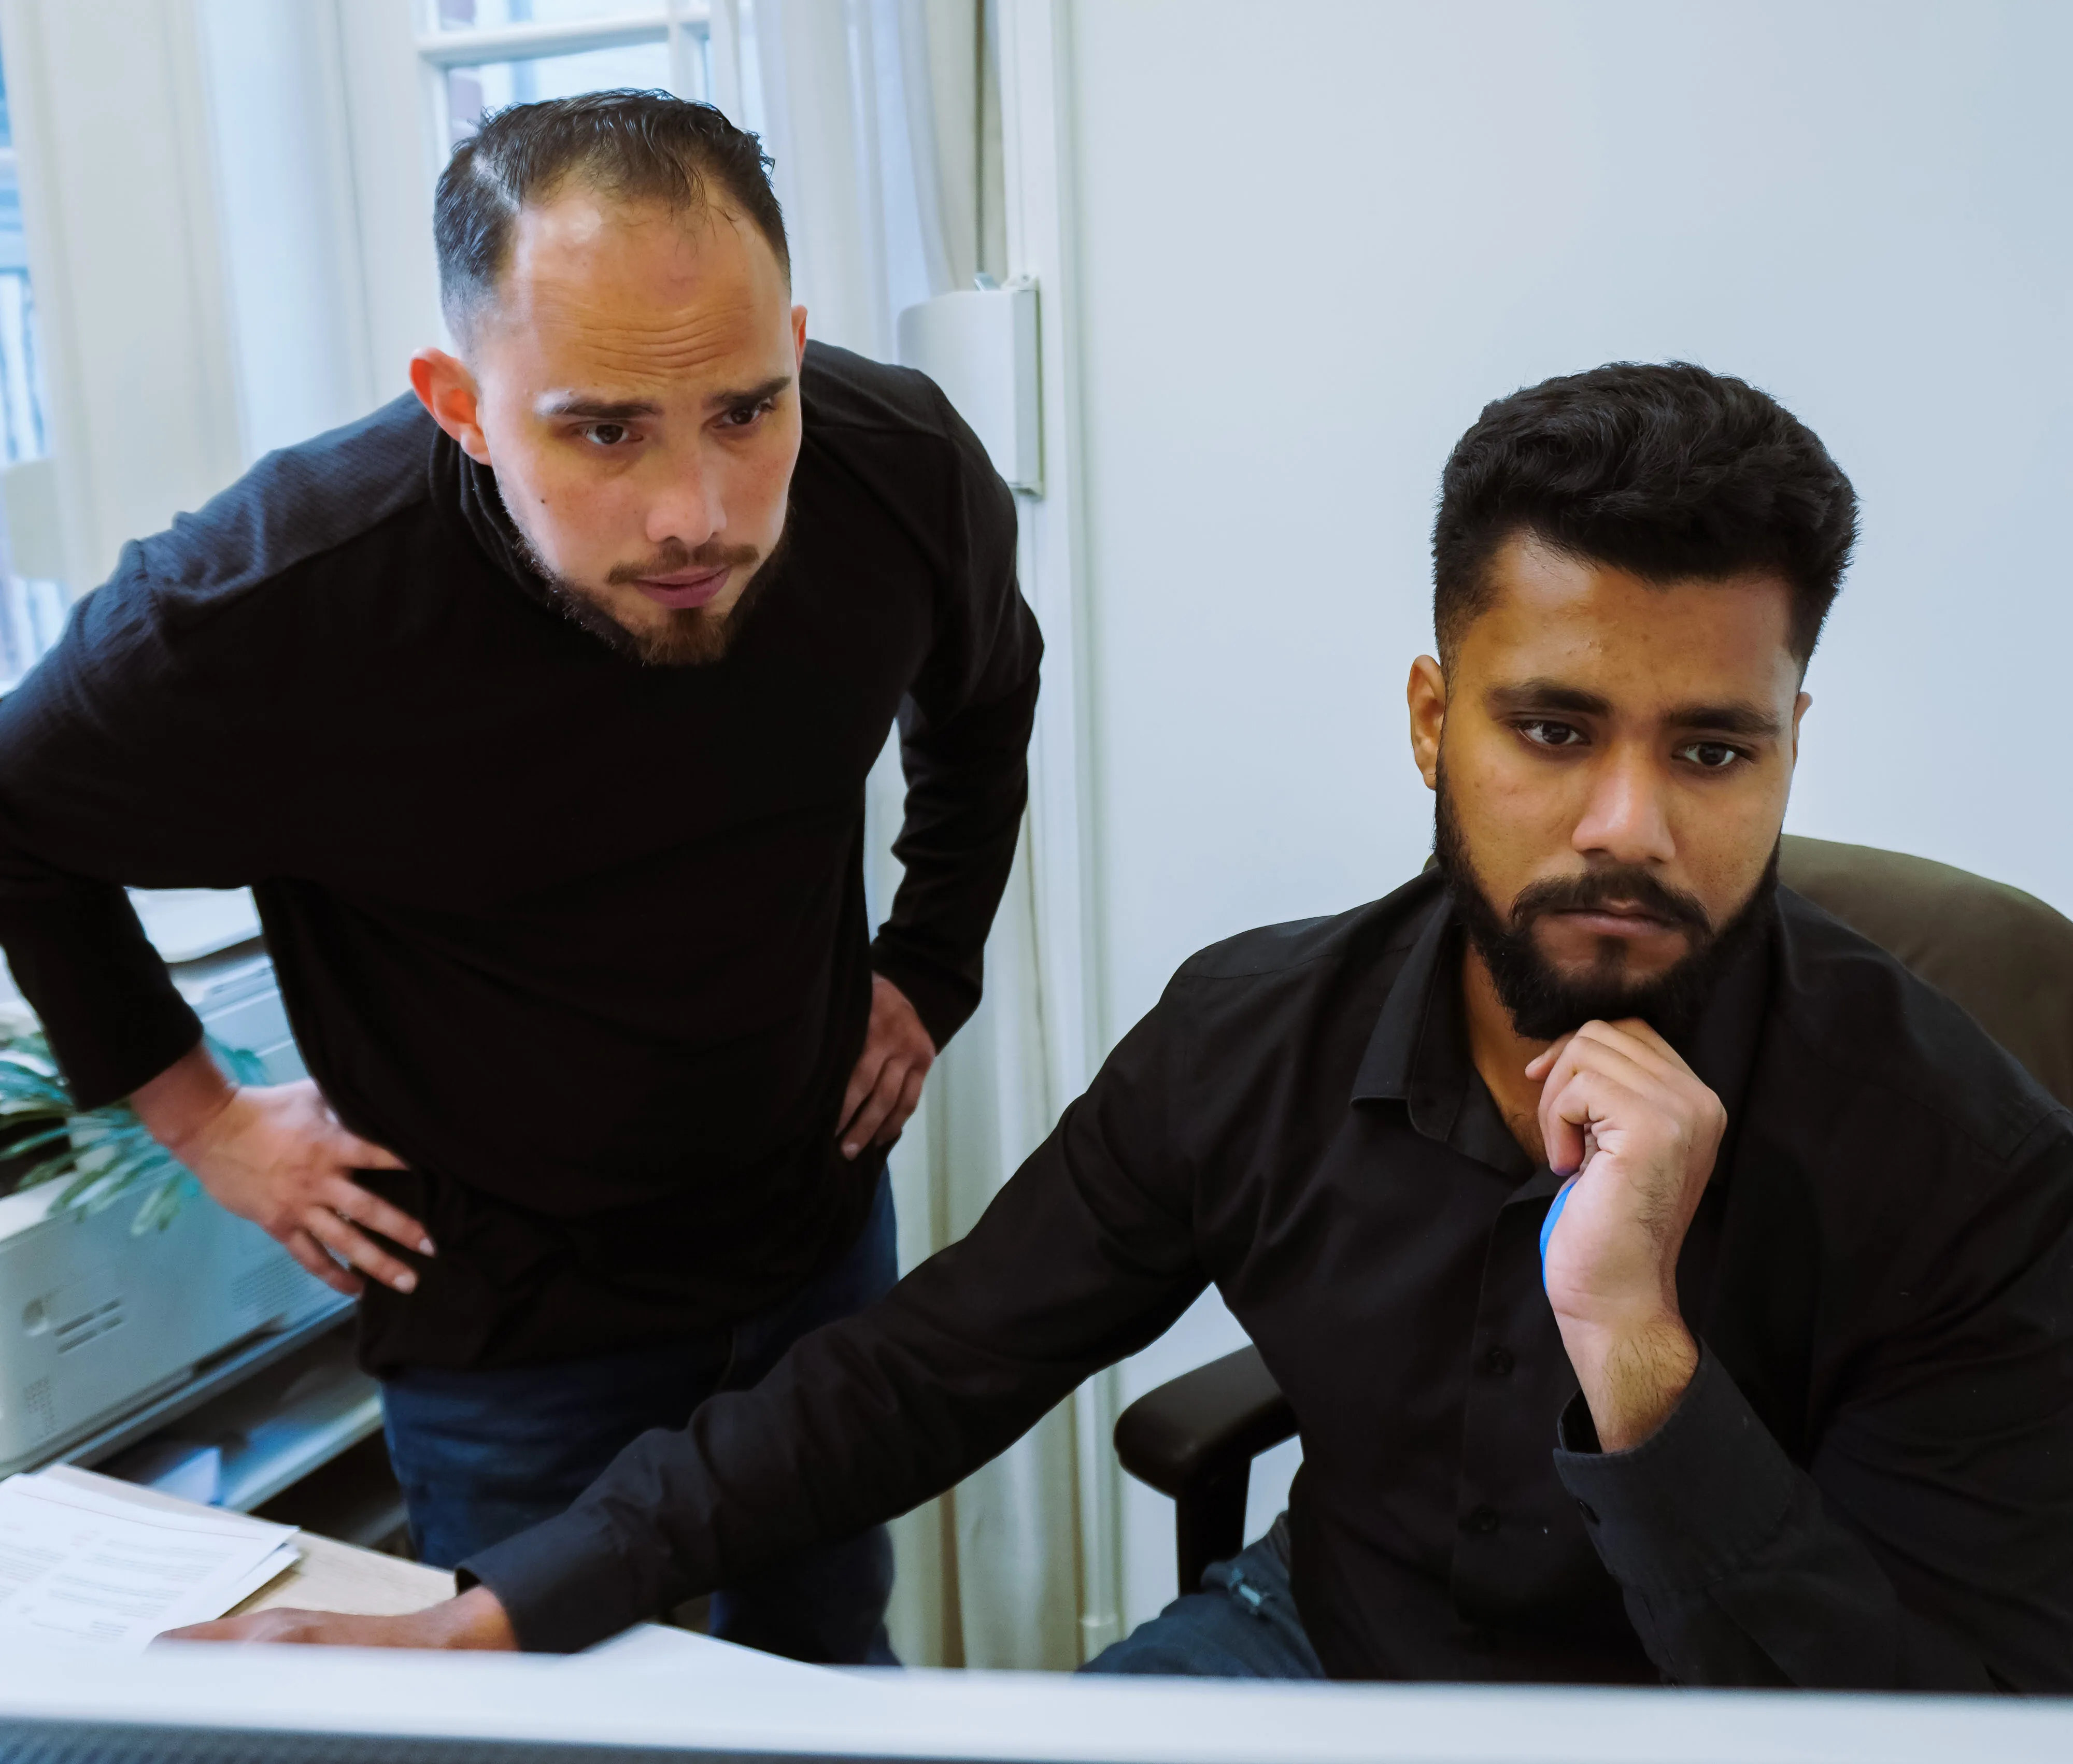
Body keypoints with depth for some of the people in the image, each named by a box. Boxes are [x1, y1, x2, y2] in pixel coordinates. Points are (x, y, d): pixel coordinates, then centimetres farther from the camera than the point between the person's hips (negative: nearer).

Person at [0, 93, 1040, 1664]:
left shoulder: (906, 467, -17)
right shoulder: (276, 601, -29)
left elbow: (984, 696, 8)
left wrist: (931, 970, 4)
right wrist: (199, 1115, -5)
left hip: (822, 1233, 4)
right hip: (509, 1322, -3)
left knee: (833, 1658, 25)